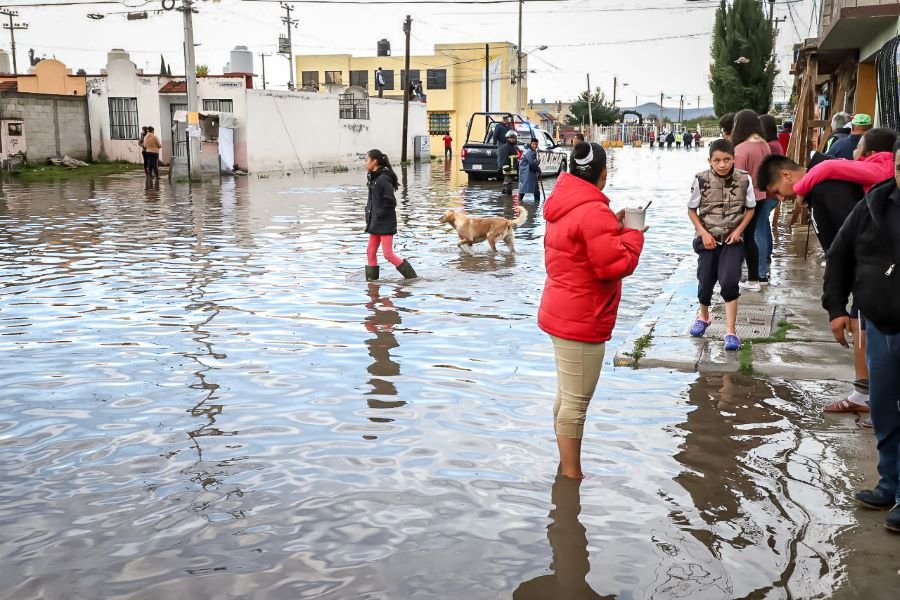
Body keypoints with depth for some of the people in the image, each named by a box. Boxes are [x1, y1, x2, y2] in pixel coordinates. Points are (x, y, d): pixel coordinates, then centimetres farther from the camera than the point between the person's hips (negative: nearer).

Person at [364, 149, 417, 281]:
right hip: (375, 223, 9)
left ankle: (412, 277, 4)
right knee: (370, 252, 9)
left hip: (385, 223, -9)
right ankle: (372, 280, 16)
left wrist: (379, 215, -16)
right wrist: (369, 214, 9)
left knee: (388, 254, -7)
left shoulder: (383, 179, -17)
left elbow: (391, 201, -21)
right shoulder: (374, 178, 11)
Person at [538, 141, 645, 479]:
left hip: (562, 313, 10)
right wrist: (632, 234, -6)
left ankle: (566, 469, 31)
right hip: (581, 321, -10)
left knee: (567, 397, 19)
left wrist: (614, 228, 8)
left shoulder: (565, 205, 10)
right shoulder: (594, 211, -20)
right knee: (576, 403, -2)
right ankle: (571, 476, 7)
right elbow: (617, 264, -22)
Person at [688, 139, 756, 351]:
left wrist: (739, 230, -9)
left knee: (729, 282, -16)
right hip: (708, 240, 1)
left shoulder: (744, 179, -9)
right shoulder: (701, 180, -11)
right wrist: (703, 233, -9)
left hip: (732, 240, -1)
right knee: (705, 282, 9)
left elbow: (750, 209, 4)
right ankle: (703, 316, 40)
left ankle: (731, 331, -6)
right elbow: (692, 210, 1)